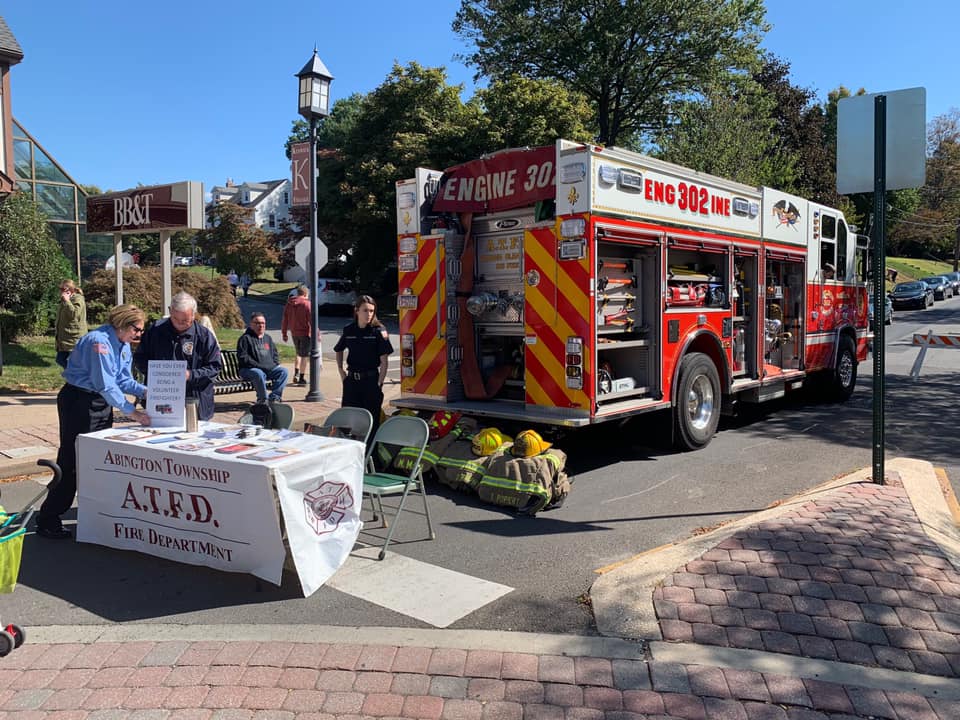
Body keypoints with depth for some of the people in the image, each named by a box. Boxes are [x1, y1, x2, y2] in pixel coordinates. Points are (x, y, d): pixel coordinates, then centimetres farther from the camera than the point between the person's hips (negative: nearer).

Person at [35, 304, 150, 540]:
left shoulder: (123, 345, 6)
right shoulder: (99, 341, -23)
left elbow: (123, 379, 7)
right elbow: (105, 384, -27)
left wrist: (145, 392, -10)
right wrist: (131, 412, -26)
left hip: (102, 403, 9)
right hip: (78, 402, -9)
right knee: (70, 462, -5)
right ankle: (48, 522, 5)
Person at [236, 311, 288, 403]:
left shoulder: (268, 338, 22)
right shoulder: (245, 338, 0)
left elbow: (275, 354, 28)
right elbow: (242, 358, -9)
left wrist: (274, 364, 6)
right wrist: (258, 365, -17)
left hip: (269, 368, 6)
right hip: (249, 369, -6)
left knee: (283, 371, -19)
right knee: (259, 374, -38)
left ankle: (274, 397, -22)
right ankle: (263, 399, -23)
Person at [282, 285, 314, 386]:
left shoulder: (289, 303, 7)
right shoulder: (307, 304, -11)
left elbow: (285, 319, 9)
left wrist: (284, 333, 15)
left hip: (294, 333, 6)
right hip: (305, 333, -6)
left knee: (299, 353, 23)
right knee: (305, 355, 3)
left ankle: (296, 374, 14)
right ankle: (301, 378, 4)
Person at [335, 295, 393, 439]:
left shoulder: (378, 330, -7)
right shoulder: (348, 330, 4)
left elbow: (384, 360, -8)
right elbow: (338, 350, 23)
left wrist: (379, 383, -11)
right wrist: (341, 370, 13)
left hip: (371, 380, -4)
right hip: (351, 380, 4)